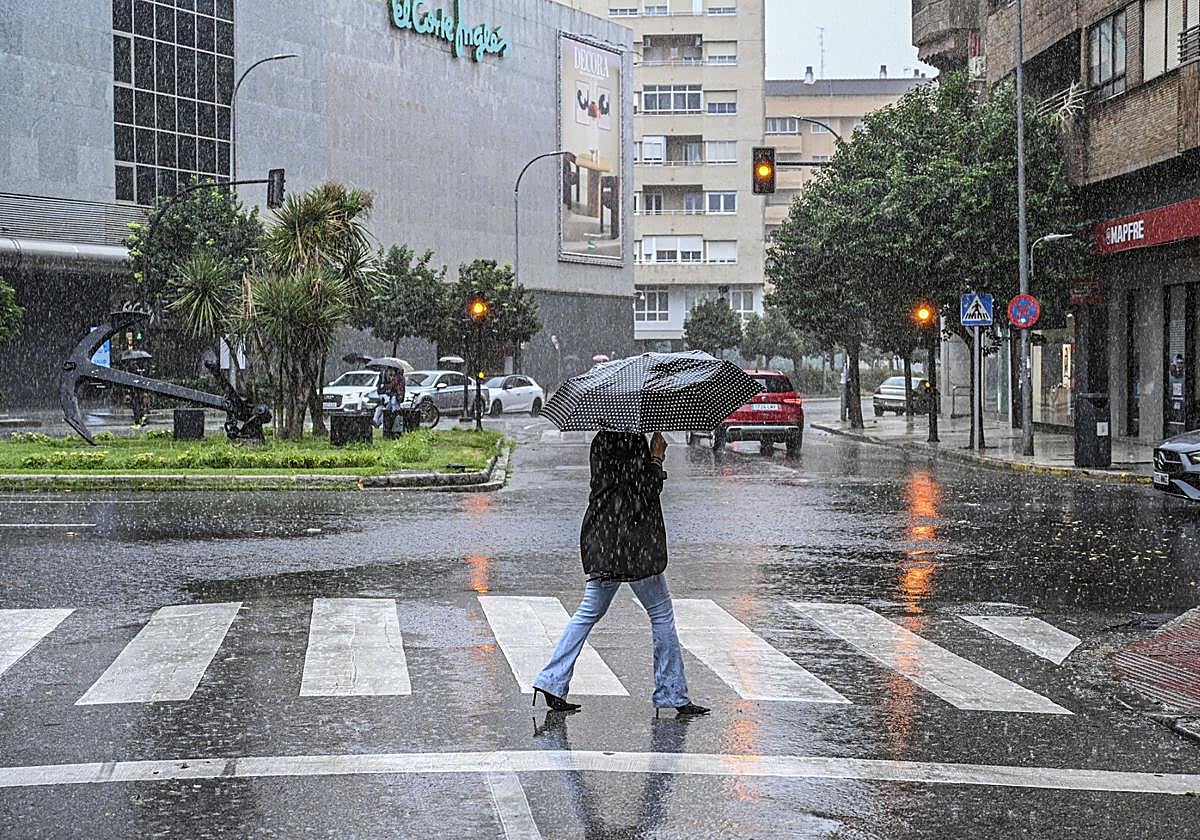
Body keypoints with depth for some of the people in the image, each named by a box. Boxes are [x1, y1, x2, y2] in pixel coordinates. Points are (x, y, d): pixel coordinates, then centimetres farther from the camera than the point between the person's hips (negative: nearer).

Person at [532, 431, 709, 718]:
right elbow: (647, 489, -17)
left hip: (601, 542, 8)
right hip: (633, 543, -8)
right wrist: (657, 457, -4)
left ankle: (553, 681, 8)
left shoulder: (601, 440, 10)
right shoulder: (632, 441, -16)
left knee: (589, 612, 14)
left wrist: (654, 459, 9)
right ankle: (673, 694, 12)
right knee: (661, 613, 6)